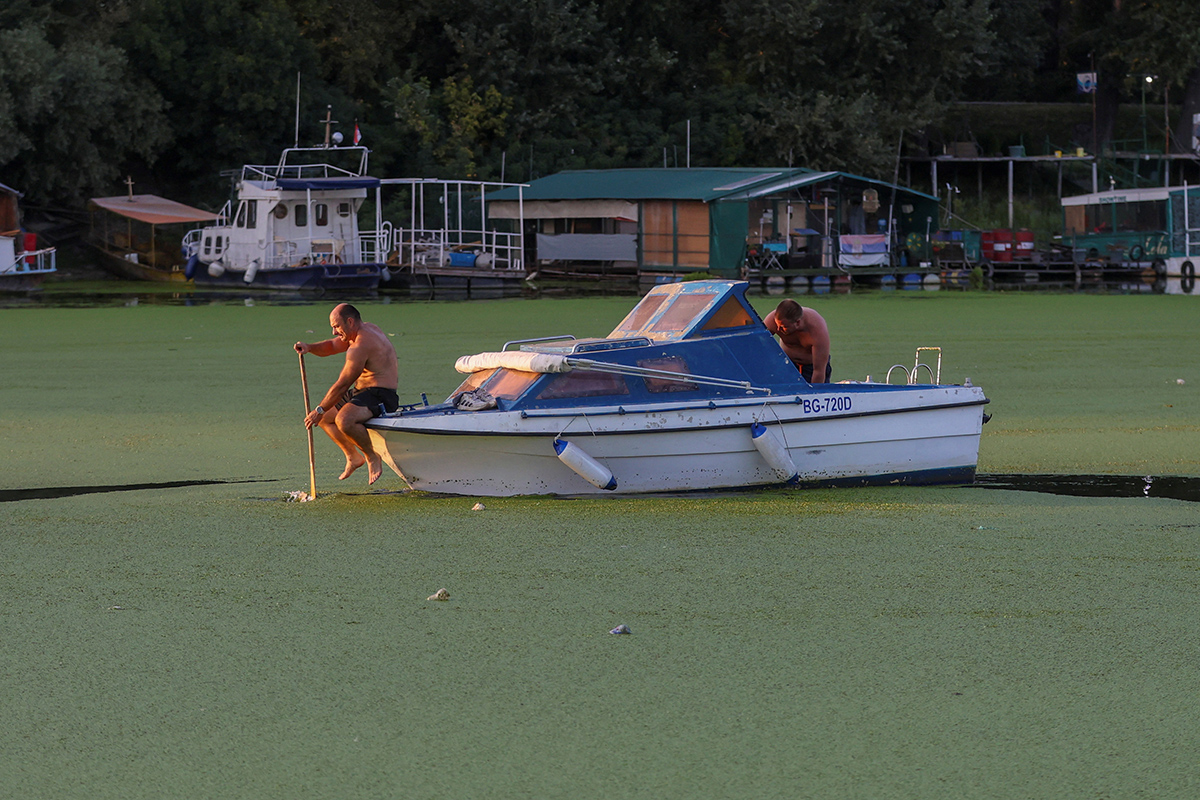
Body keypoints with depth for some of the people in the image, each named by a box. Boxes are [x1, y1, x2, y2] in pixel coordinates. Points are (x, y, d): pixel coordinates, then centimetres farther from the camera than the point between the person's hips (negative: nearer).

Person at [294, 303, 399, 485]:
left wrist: (320, 410, -12)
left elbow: (342, 385, -19)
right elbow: (331, 347, 24)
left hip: (380, 396, -11)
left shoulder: (360, 346, -22)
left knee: (344, 420, -35)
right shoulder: (365, 330, 12)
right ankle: (353, 456, 17)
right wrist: (309, 347, 3)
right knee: (324, 417, 15)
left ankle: (372, 457, -14)